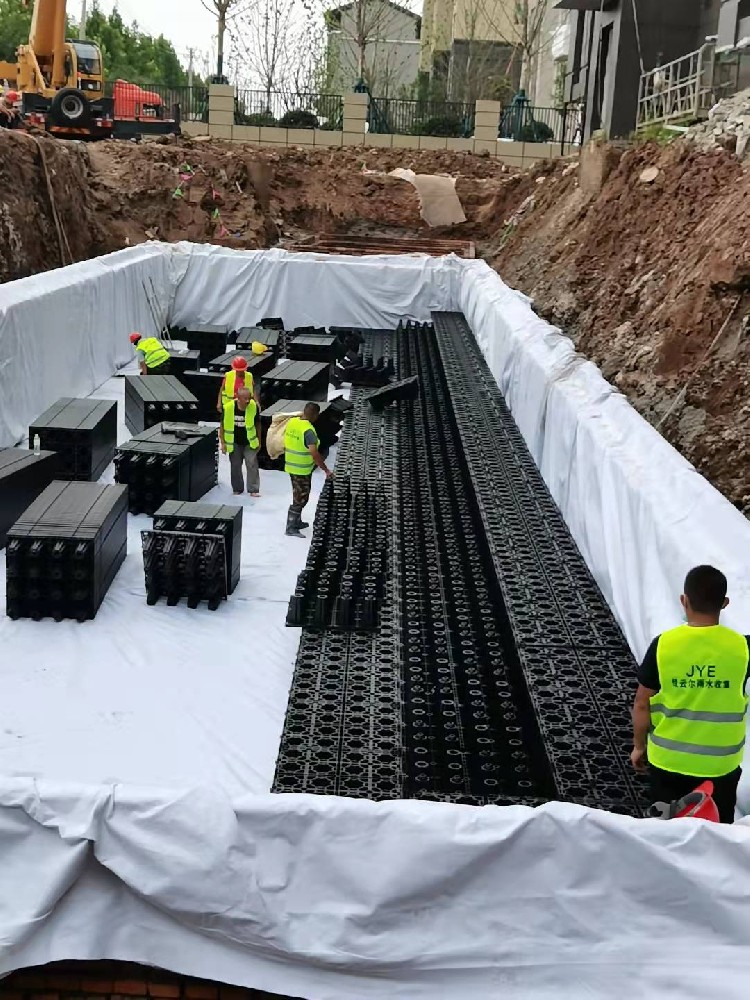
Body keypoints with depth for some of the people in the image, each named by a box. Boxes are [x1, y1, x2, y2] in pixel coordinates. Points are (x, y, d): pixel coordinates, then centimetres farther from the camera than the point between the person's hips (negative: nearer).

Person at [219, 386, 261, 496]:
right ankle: (237, 488, 25)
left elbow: (257, 424, -1)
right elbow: (222, 425, -6)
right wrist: (223, 443, -6)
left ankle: (253, 489, 4)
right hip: (234, 443, 0)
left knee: (252, 464, -3)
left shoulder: (254, 406, -16)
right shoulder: (228, 407, -19)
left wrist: (259, 441, 3)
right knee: (235, 466, 10)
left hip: (249, 442, 0)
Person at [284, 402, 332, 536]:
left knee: (298, 496, 23)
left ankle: (296, 522, 35)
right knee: (301, 498, 3)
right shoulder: (308, 430, -25)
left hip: (290, 465, 8)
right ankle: (291, 528, 7)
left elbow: (285, 444, 12)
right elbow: (314, 453, -33)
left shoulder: (291, 422, -1)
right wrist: (326, 470, -28)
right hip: (302, 470, -8)